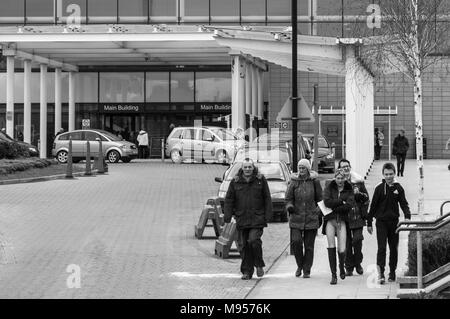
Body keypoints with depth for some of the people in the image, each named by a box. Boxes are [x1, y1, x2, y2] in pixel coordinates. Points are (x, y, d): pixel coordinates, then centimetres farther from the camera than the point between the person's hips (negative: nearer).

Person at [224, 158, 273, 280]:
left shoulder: (261, 180, 3)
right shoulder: (235, 182, 5)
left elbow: (267, 199, 5)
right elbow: (229, 200, 6)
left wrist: (268, 215, -2)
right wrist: (227, 216, -3)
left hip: (257, 219, -2)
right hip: (241, 219, 2)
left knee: (254, 240, -17)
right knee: (243, 245, 3)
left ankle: (259, 265, 5)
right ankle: (247, 271, 12)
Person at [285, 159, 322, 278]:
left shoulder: (314, 181, 2)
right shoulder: (294, 181, 3)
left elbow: (319, 199, 9)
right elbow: (288, 198, 7)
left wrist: (320, 215, 9)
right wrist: (289, 206, -15)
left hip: (311, 218, 0)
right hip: (296, 217, 0)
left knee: (309, 245, 2)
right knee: (296, 241, -12)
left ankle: (307, 270, 13)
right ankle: (300, 265, 10)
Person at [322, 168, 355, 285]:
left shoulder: (349, 189, 5)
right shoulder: (329, 187, 4)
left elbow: (350, 205, -9)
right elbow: (326, 201, -10)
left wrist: (334, 208, -12)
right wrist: (341, 202, -10)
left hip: (342, 220, 0)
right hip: (330, 220, 0)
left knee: (342, 250, -4)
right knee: (331, 246, -8)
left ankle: (342, 266, 29)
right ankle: (333, 275, -2)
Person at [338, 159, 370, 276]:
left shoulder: (358, 181, 7)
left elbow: (366, 197, 11)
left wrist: (359, 194, -6)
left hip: (357, 216, 0)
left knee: (357, 239, -8)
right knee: (346, 242, 1)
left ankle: (357, 263, 12)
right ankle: (349, 267, 11)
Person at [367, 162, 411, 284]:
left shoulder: (398, 188, 2)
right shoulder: (379, 188, -2)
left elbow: (404, 203, 2)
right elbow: (373, 206, 2)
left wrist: (407, 216, -17)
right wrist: (369, 223, 3)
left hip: (394, 221, 2)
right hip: (381, 221, -2)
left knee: (394, 248, 9)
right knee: (381, 247, -11)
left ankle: (392, 272, 21)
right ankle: (381, 273, -15)